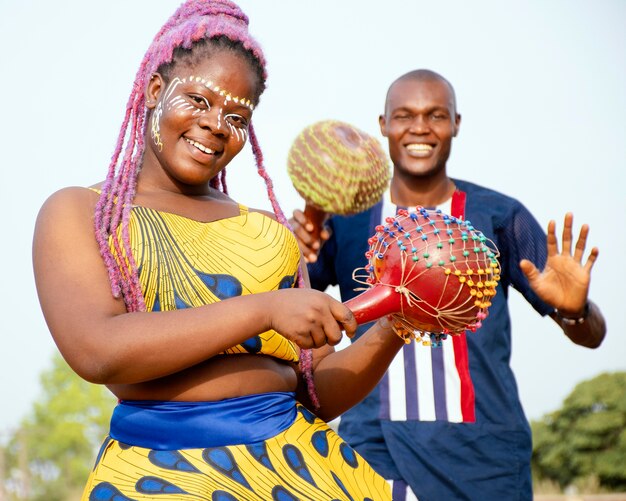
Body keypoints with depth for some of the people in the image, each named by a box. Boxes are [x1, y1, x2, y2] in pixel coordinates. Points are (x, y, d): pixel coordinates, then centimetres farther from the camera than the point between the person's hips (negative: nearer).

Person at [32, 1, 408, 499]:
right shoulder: (79, 212, 4)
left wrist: (391, 332, -6)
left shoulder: (272, 233, 13)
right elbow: (96, 351, -14)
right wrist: (264, 310, -17)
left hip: (295, 459, 3)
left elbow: (320, 394, 12)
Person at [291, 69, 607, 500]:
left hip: (483, 458, 0)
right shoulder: (345, 220, 3)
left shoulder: (499, 217, 0)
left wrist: (575, 309, -20)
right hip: (372, 447, 1)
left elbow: (591, 335, 2)